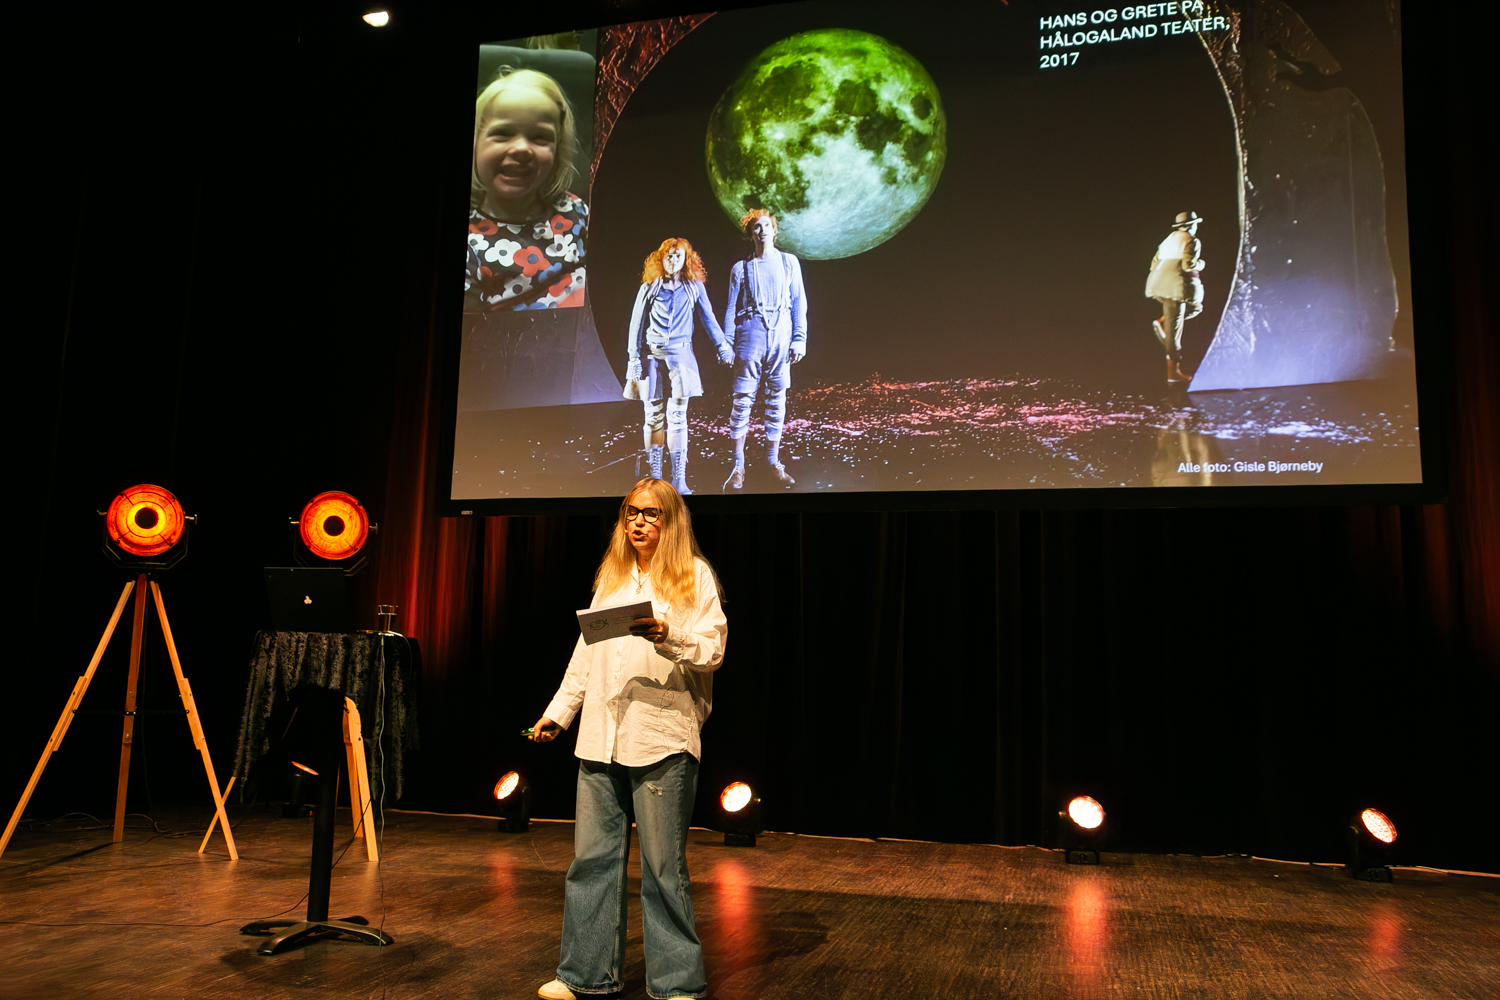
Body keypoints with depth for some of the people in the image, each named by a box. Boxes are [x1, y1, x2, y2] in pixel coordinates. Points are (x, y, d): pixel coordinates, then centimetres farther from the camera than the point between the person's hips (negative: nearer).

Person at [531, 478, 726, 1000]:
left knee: (663, 867, 0)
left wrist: (666, 635, -22)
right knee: (591, 859, 8)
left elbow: (712, 649, -6)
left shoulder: (694, 575, 3)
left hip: (662, 737, -5)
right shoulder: (611, 576, 20)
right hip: (600, 737, 5)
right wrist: (557, 712, 19)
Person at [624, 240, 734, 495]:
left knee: (677, 416, -7)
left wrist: (723, 345, -2)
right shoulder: (649, 288, 7)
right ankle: (655, 476, 11)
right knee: (654, 415, 3)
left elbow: (708, 319, 8)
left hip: (680, 356, -1)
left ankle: (679, 480, -8)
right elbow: (637, 324, 7)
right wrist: (634, 359, 1)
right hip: (652, 356, 1)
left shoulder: (694, 287, 7)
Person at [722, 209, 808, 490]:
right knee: (742, 399, -5)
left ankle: (774, 461, 13)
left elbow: (799, 303, 8)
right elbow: (731, 309, 8)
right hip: (750, 337, -1)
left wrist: (800, 339, -1)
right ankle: (738, 465, -1)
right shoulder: (741, 268, 9)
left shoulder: (789, 262, 11)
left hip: (781, 338, 1)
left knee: (777, 399, 5)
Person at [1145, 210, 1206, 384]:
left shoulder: (1168, 239, 20)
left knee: (1195, 306, 25)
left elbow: (1154, 263, 18)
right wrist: (1200, 264, 5)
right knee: (1174, 330, -5)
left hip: (1159, 285, 8)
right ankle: (1173, 371, -3)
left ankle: (1162, 323, 2)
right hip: (1175, 287, -8)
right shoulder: (1191, 241, -3)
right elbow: (1188, 265, -15)